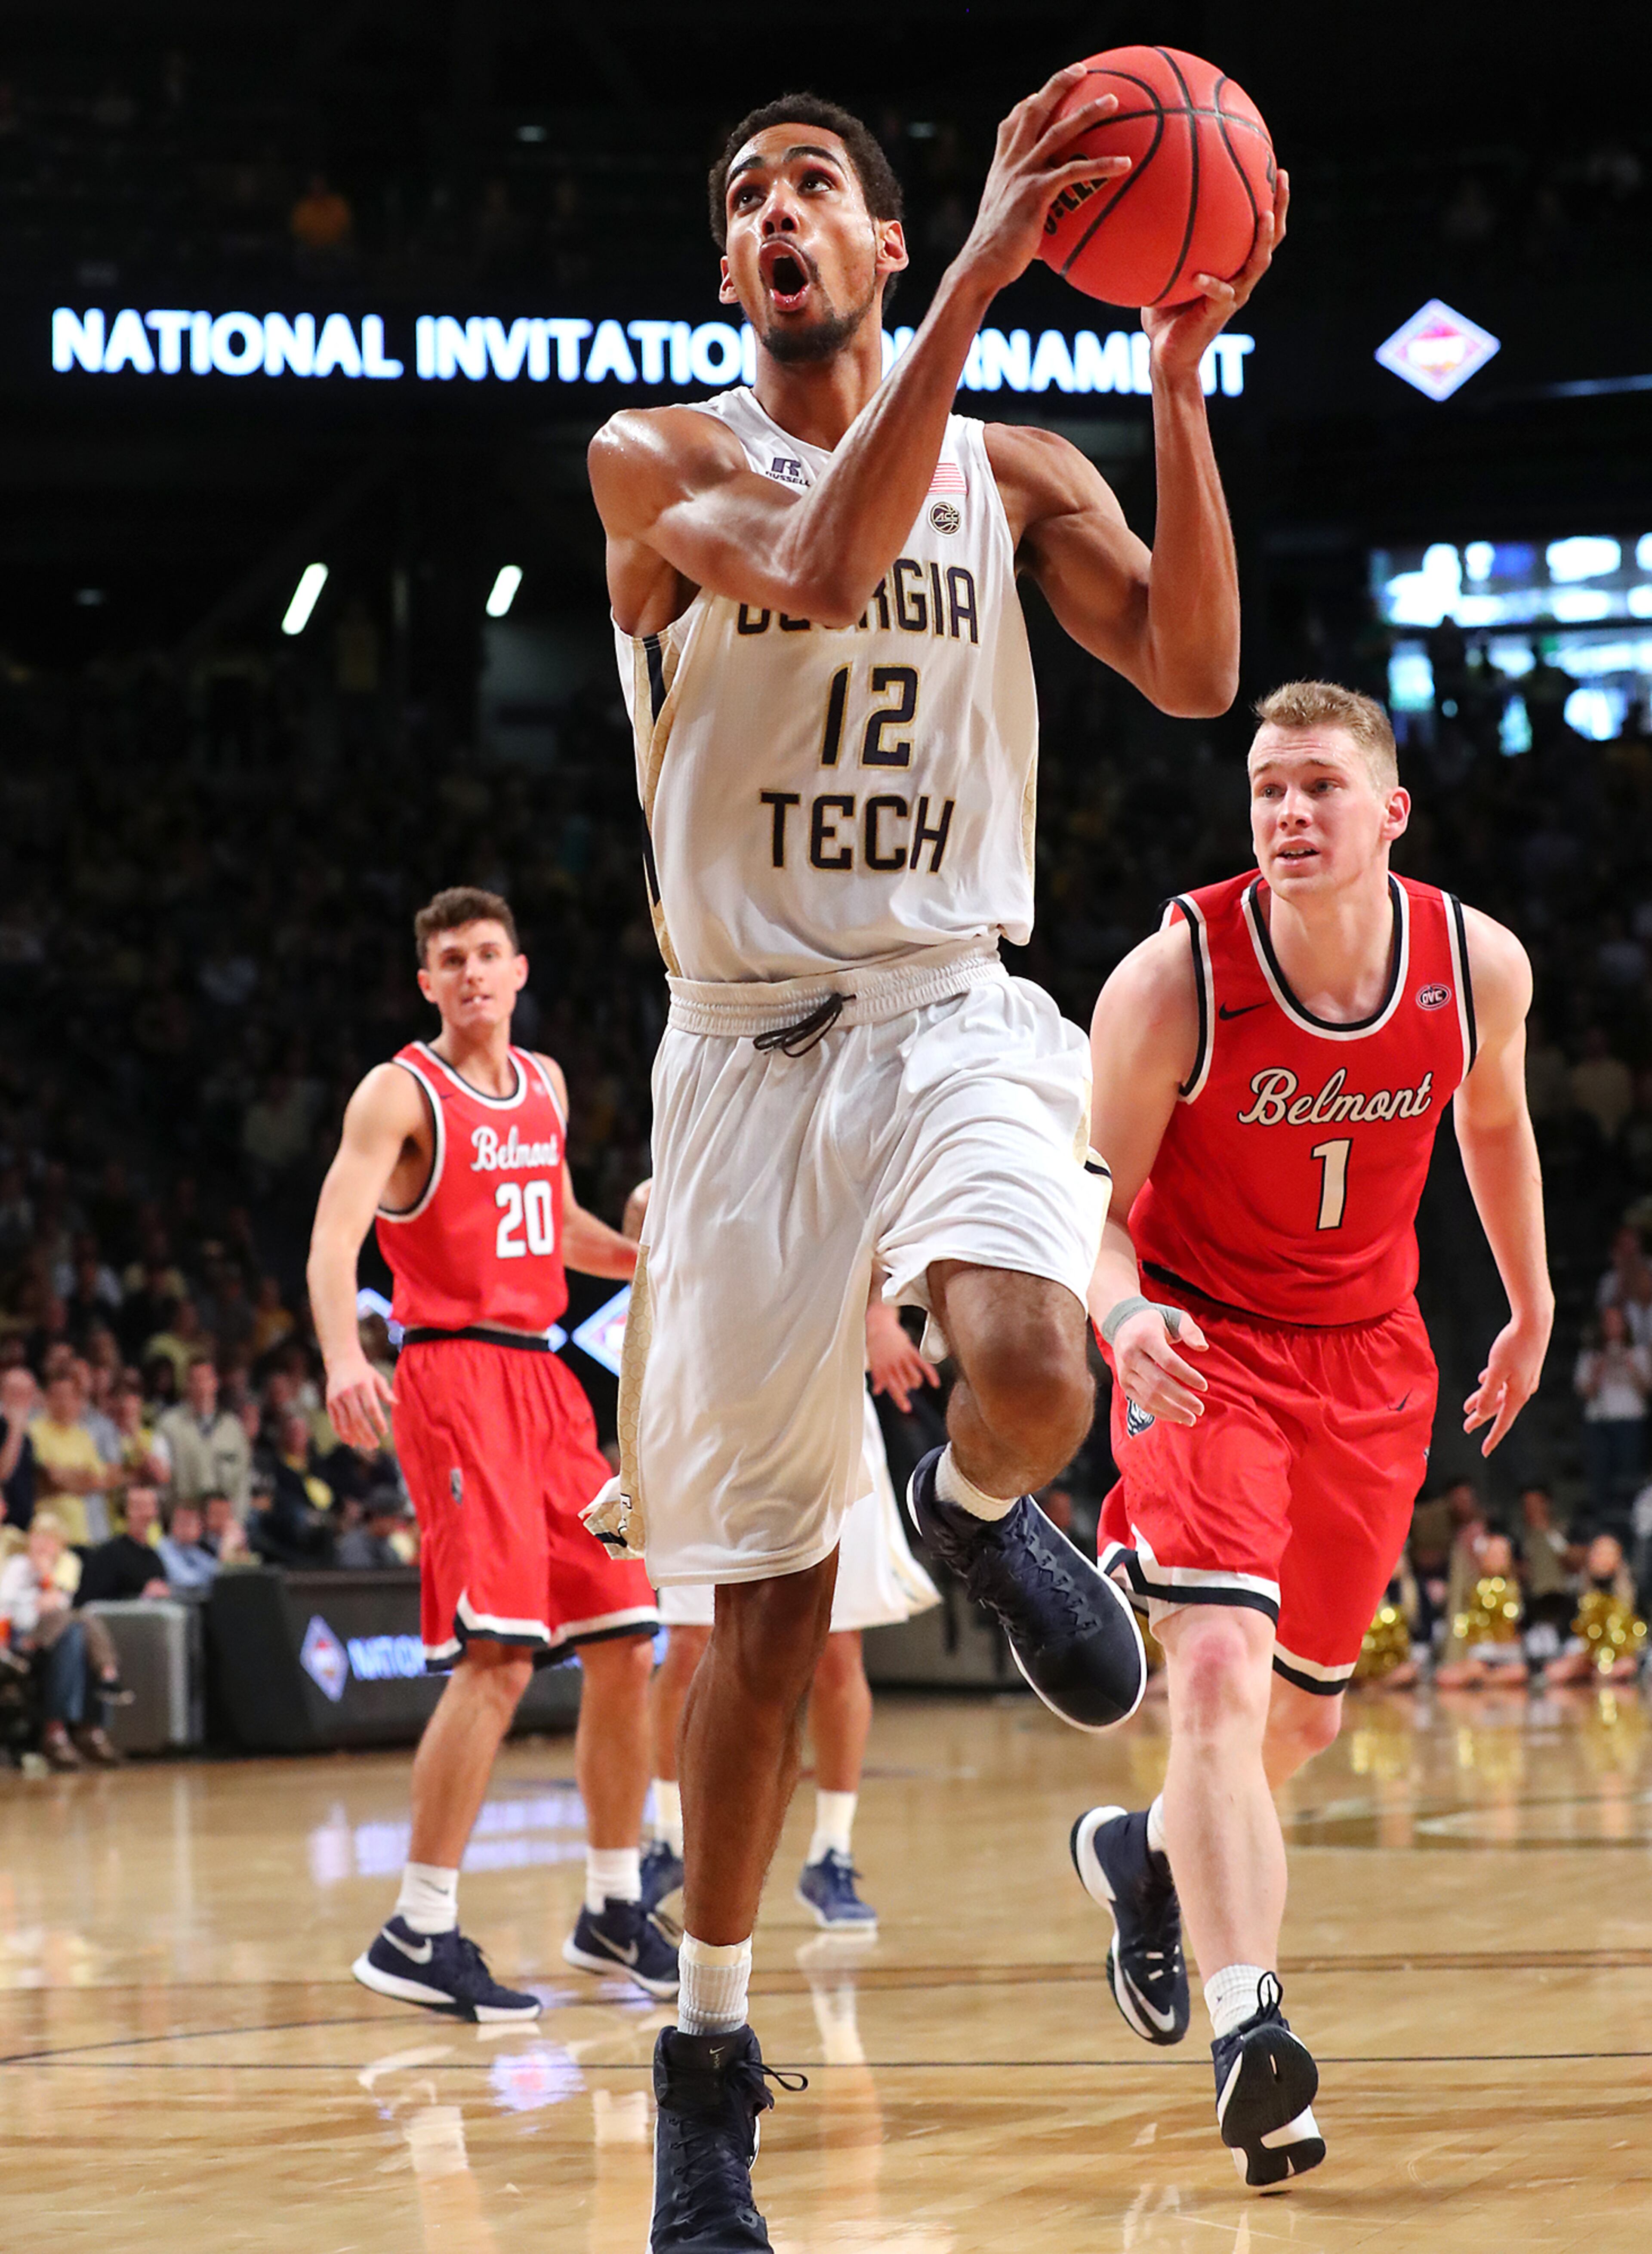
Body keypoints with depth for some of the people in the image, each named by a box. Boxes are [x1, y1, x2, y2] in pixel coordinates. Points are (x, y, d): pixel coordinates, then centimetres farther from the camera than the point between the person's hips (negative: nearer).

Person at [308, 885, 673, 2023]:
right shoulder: (402, 1093, -6)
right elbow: (334, 1239, -18)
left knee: (626, 1649, 9)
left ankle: (616, 1909, 23)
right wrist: (344, 1359, -35)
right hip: (455, 1374, -8)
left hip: (545, 1377, 8)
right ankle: (418, 1937, -14)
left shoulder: (546, 1084, 16)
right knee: (498, 1657, -18)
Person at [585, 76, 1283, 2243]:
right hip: (751, 1048, -1)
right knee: (763, 1603, 1)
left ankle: (977, 1505, 7)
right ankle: (709, 2050, 18)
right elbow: (820, 566, -22)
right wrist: (984, 275, -26)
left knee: (1033, 1370, -32)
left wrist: (1178, 374, -14)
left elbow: (1196, 670, -7)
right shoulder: (661, 461, -1)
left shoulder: (1014, 471, 7)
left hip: (953, 1015, 1)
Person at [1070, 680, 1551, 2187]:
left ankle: (1145, 1853, 45)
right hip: (1205, 1351, -4)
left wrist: (1531, 1309, 22)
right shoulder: (1174, 980, -21)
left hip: (1371, 1361, 4)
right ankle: (1250, 2031, -32)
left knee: (1307, 1713, 13)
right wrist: (1124, 1317, -32)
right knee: (1223, 1668, -24)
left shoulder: (1481, 966, -11)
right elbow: (1092, 1203, -11)